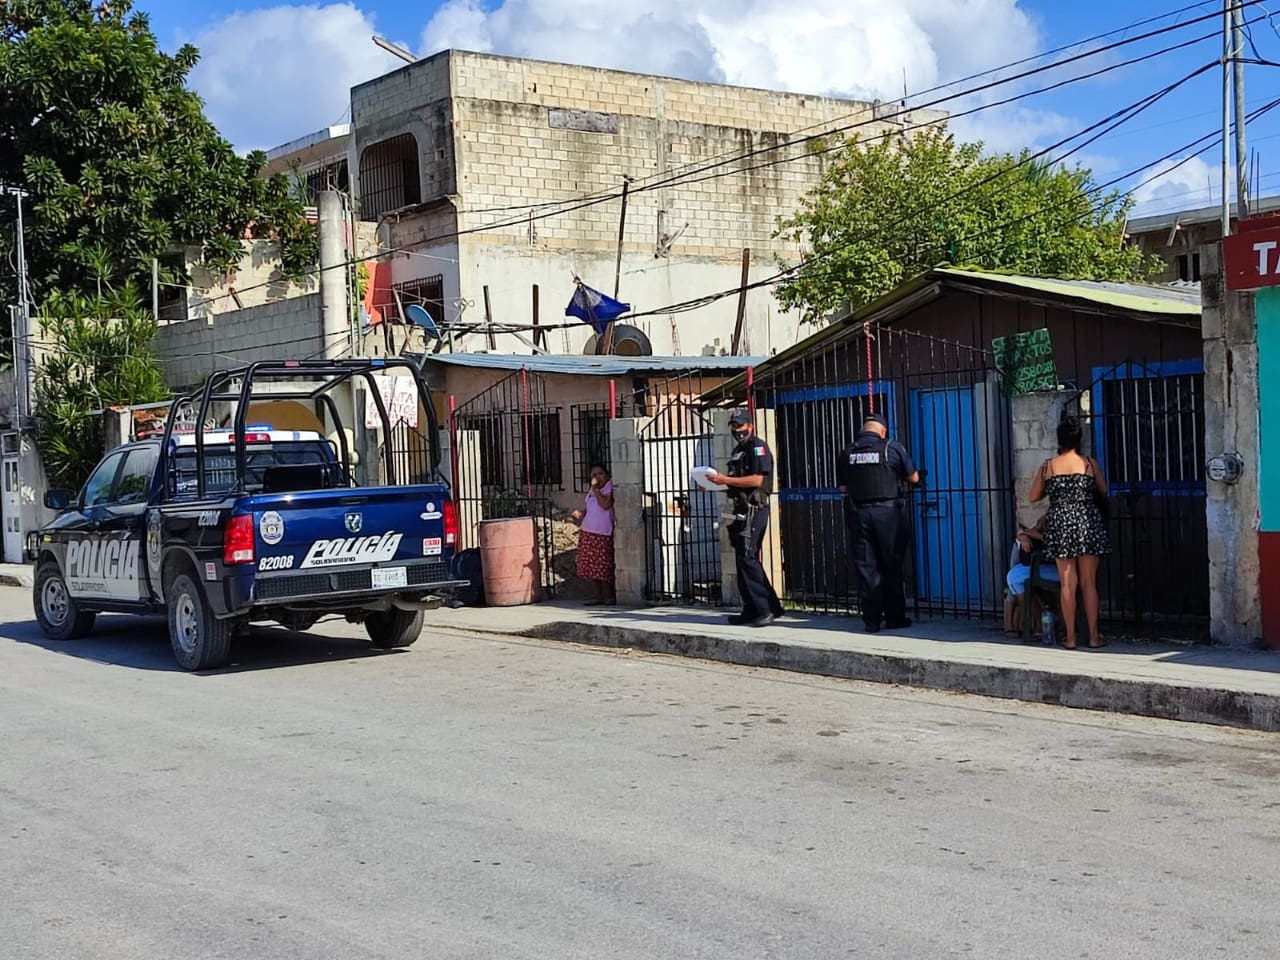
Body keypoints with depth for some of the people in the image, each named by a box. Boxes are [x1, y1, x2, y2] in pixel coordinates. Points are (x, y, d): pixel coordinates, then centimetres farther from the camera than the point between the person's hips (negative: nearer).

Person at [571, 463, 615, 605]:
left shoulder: (609, 487, -7)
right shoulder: (591, 491, 16)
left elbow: (605, 505, -22)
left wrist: (595, 489, -17)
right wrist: (581, 513, 7)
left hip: (603, 533, -7)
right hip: (588, 531, 7)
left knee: (603, 566, -4)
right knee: (589, 566, 7)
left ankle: (607, 596, 10)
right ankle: (598, 595, 16)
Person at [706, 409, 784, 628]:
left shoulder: (758, 448, -8)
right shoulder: (738, 450, 21)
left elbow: (757, 480, -19)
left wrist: (725, 480, -18)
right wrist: (715, 483, 10)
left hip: (754, 510, -10)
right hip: (741, 511, 10)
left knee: (748, 559, -13)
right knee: (743, 560, 9)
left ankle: (766, 609, -11)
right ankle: (752, 609, 13)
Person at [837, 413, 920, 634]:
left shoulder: (847, 453, 3)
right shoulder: (892, 448, -5)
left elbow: (843, 488, 6)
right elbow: (914, 478, 4)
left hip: (858, 513, 2)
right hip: (888, 512, -2)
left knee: (866, 568, 6)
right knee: (892, 567, 7)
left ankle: (872, 620, 6)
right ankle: (895, 618, 11)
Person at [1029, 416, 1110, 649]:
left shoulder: (1048, 466, -1)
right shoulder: (1089, 463, -2)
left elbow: (1034, 497, 6)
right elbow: (1103, 491, 12)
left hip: (1060, 524, 1)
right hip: (1087, 523, -1)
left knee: (1067, 582, 4)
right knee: (1089, 582, 5)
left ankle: (1070, 637, 5)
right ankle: (1094, 636, 7)